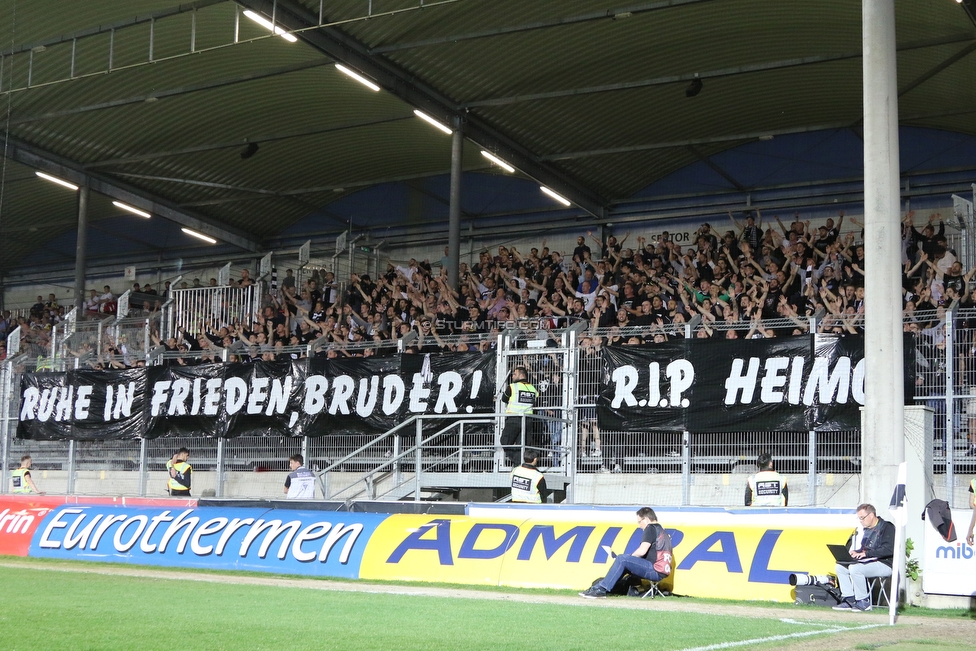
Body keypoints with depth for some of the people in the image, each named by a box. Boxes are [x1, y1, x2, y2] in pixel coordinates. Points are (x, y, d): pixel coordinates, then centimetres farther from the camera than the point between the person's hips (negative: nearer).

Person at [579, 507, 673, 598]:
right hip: (661, 571, 10)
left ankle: (601, 589, -15)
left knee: (622, 559, -13)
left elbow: (642, 551, -16)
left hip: (655, 570, -10)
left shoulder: (651, 528, -6)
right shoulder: (661, 529, 23)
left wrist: (630, 557, 1)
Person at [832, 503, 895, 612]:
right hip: (869, 562, 9)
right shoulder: (867, 530, 18)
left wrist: (866, 553, -23)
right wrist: (855, 552, 0)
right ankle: (850, 600, -4)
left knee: (854, 568, -31)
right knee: (839, 567, 0)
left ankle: (864, 602, -18)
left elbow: (888, 550, -21)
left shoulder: (887, 527, -9)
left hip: (885, 564, -9)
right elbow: (864, 549, 24)